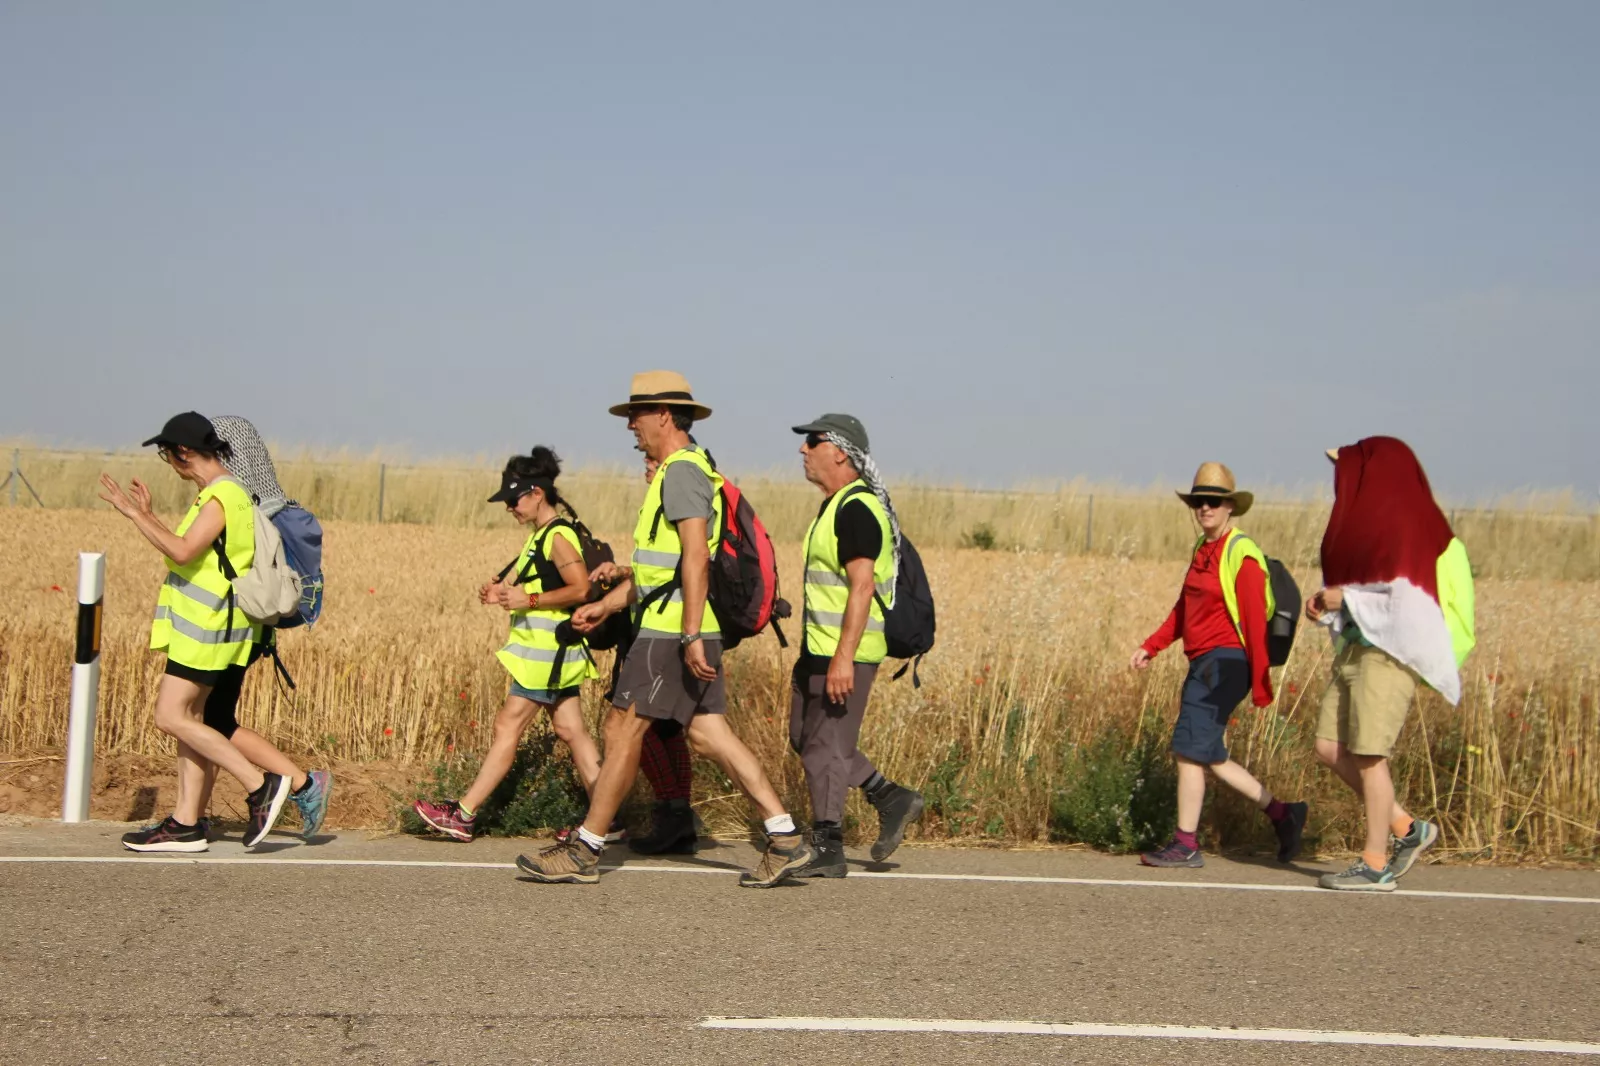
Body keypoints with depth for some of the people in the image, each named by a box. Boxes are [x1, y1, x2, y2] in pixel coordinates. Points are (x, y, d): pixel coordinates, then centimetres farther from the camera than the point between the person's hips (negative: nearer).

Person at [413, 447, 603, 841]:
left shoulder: (558, 537, -15)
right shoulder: (543, 535, 15)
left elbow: (581, 588, -23)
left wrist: (527, 599, -21)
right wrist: (502, 591, 6)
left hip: (546, 650, -10)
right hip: (552, 650, 10)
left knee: (508, 727, -5)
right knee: (571, 729, 8)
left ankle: (464, 814, 0)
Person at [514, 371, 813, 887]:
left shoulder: (682, 472, -12)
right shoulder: (678, 472, 21)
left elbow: (695, 557, -22)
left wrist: (691, 636, -27)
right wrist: (606, 605, 23)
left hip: (672, 632, -10)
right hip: (688, 632, 10)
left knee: (623, 730, -4)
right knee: (709, 733, 6)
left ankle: (584, 850, 2)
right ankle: (785, 838, 3)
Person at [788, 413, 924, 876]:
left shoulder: (857, 510, -17)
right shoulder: (833, 507, 16)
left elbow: (862, 586, -24)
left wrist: (843, 658, -28)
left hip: (844, 653, -10)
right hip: (820, 647, 10)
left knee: (825, 746, -5)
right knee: (805, 737, 14)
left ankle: (827, 850, 2)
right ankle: (892, 799, 20)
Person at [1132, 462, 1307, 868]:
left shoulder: (1241, 557, -12)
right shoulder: (1203, 550, 14)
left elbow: (1255, 623, -14)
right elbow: (1183, 610, 20)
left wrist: (1260, 684, -16)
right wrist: (1151, 647, 13)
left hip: (1225, 663, -9)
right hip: (1203, 665, 9)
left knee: (1189, 748, -8)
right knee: (1210, 757, 10)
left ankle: (1185, 845, -1)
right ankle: (1282, 814, 20)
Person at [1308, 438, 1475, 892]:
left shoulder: (1409, 525, -12)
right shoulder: (1372, 523, 16)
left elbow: (1409, 597, -19)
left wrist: (1346, 598, -13)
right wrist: (1329, 605, 0)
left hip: (1389, 653, -10)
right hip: (1356, 649, 10)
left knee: (1369, 756, -5)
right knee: (1330, 749, 9)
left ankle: (1375, 863, 4)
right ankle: (1407, 829, 19)